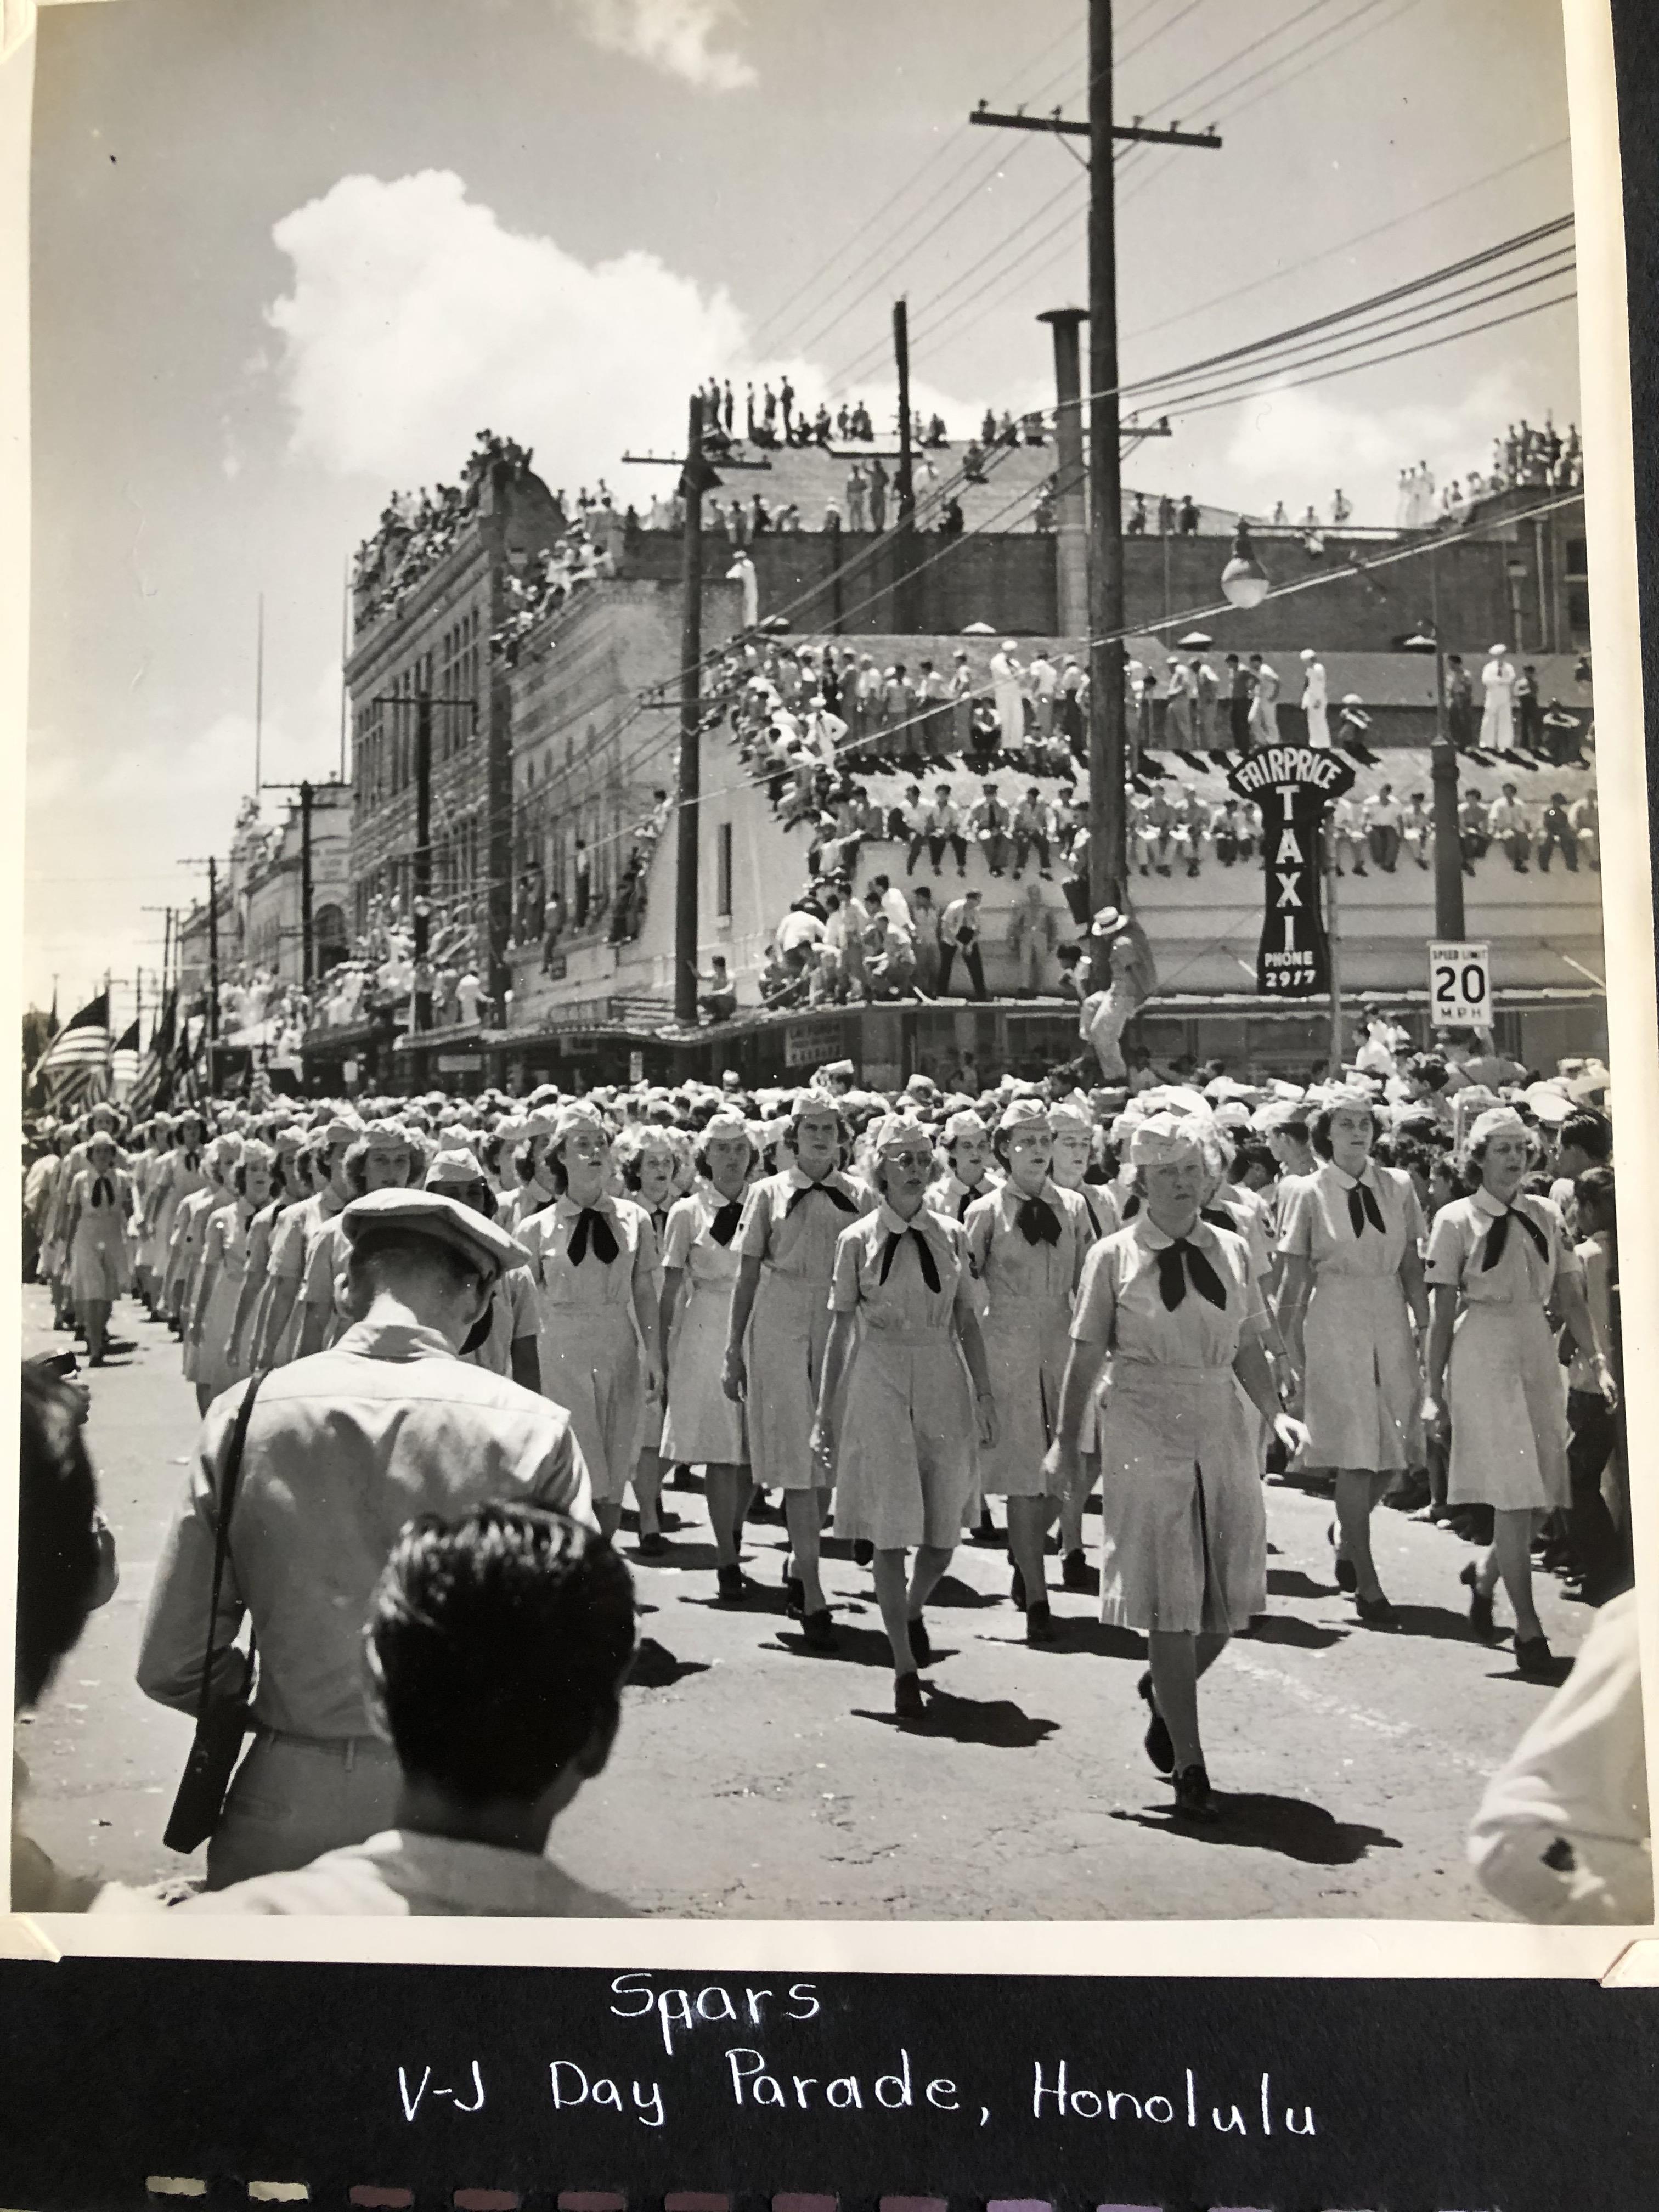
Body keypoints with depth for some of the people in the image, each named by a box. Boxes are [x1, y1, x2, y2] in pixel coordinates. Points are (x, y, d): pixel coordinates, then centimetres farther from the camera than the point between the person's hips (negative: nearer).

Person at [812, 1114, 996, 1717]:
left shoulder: (951, 1236, 7)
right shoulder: (857, 1240, 0)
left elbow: (967, 1321, 10)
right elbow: (841, 1328, 3)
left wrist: (984, 1395, 4)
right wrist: (824, 1412, 3)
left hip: (943, 1381, 3)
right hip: (878, 1380, -2)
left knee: (943, 1532, 6)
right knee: (891, 1529, -4)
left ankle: (911, 1611, 38)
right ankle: (905, 1666, 5)